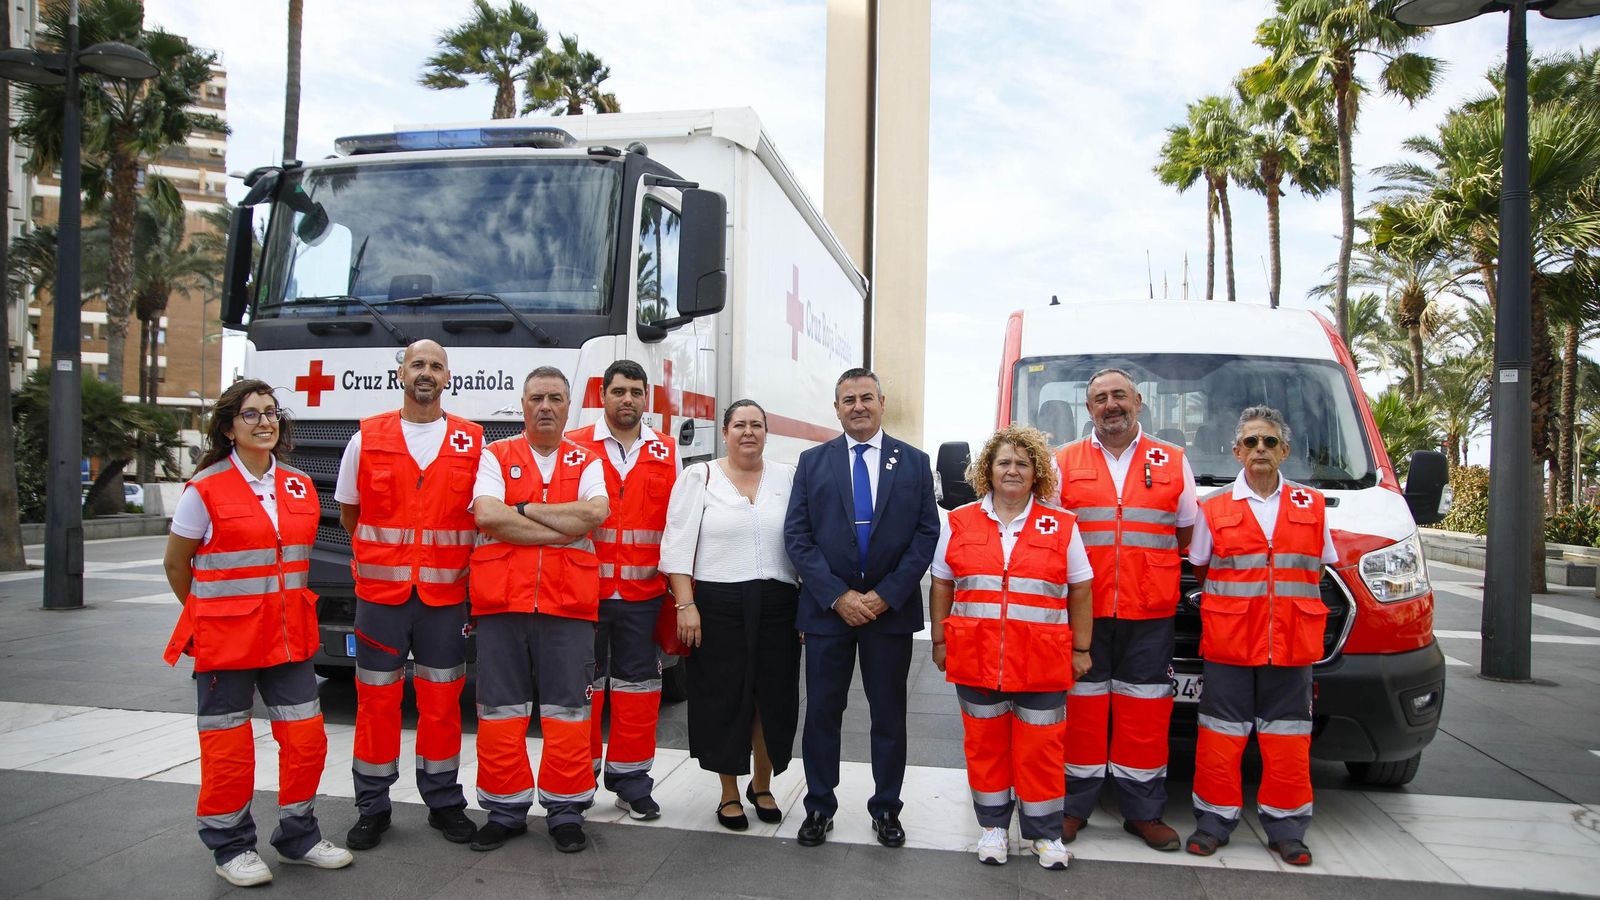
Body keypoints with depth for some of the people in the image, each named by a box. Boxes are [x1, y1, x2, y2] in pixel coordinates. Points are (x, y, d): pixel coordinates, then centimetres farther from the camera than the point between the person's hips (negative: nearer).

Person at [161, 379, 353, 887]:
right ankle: (231, 847, 22)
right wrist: (208, 614, 10)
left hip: (289, 635, 4)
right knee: (228, 746, 5)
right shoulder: (205, 489, -7)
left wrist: (287, 607, 14)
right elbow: (176, 565, 2)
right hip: (226, 636, -4)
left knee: (307, 736, 6)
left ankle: (298, 837, 24)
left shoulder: (300, 487, 7)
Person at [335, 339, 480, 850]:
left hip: (446, 596, 0)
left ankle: (444, 802, 20)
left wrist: (463, 562, 2)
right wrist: (384, 553, 12)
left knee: (442, 700, 7)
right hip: (379, 593, 0)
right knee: (376, 699, 6)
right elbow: (349, 512, 14)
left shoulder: (472, 442, 3)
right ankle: (372, 807, 19)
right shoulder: (367, 439, 4)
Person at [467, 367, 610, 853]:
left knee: (567, 711, 3)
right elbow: (487, 516, -10)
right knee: (500, 710, 7)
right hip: (501, 600, 0)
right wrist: (564, 529, -9)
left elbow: (596, 511, -10)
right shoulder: (495, 457, 8)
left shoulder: (585, 463, 11)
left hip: (568, 605, 0)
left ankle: (565, 810, 15)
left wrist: (523, 509, -8)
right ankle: (505, 809, 20)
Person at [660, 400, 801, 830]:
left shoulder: (787, 477, 8)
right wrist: (685, 605, -11)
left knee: (774, 698, 9)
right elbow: (679, 546, -3)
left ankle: (761, 785, 31)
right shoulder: (700, 477, 1)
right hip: (718, 604, -2)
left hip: (776, 603, 2)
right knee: (724, 700, 6)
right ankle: (729, 793, 24)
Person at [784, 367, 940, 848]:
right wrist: (837, 596, -12)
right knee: (822, 712, 7)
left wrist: (886, 595, -11)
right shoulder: (812, 462, 4)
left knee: (889, 715, 10)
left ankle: (886, 809, 25)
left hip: (891, 608, 0)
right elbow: (797, 536, -2)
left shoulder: (914, 462, 4)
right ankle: (819, 807, 22)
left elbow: (927, 534, -1)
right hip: (827, 607, 0)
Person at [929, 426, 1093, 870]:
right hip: (976, 658, 1)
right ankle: (993, 826, 25)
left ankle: (1044, 833, 21)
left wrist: (1080, 649, 3)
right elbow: (941, 586, 10)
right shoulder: (960, 522, 6)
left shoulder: (1062, 525, 4)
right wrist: (940, 641, 7)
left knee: (1040, 748, 5)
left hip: (1042, 662, -1)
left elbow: (1080, 591, 6)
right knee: (985, 743, 10)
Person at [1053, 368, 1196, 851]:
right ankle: (1073, 807, 16)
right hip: (1082, 608, -1)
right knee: (1082, 706, 3)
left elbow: (1188, 531, 14)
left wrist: (1146, 557, 2)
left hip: (1150, 612, 1)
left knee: (1145, 710, 5)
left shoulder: (1173, 462, 10)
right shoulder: (1064, 462, 8)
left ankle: (1144, 811, 18)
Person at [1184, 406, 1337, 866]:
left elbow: (1317, 570, 14)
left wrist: (1289, 606, 4)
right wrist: (1238, 604, 3)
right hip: (1228, 643, -1)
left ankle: (1286, 827, 18)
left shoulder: (1312, 506, 8)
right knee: (1222, 733, 2)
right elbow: (1200, 570, 10)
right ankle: (1215, 820, 14)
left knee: (1287, 735, 5)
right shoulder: (1214, 509, 4)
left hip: (1292, 645, 1)